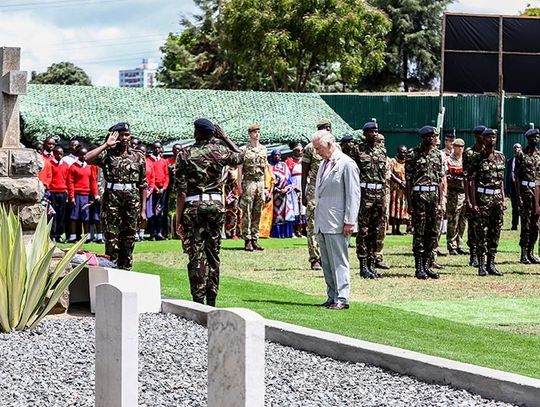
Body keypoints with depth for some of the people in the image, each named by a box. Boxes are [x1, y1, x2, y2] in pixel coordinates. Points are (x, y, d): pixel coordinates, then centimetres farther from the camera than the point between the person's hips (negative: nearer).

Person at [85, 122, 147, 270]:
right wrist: (106, 145, -13)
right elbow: (87, 158, -17)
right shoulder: (107, 154, 3)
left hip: (132, 201, 2)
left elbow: (143, 185, 10)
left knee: (129, 239, 5)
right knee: (112, 237, -4)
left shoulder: (138, 156, 9)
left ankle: (125, 270, 13)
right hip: (112, 199, -2)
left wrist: (143, 209, 6)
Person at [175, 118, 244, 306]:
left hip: (193, 206, -2)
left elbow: (181, 191, -6)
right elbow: (240, 156, 24)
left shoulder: (185, 154, -3)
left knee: (196, 254, 0)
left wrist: (179, 219, -4)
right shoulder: (219, 151, 1)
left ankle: (198, 300, -3)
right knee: (213, 253, 10)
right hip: (216, 204, 2)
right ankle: (211, 300, 12)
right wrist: (225, 138, 24)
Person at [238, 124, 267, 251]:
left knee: (257, 213, 6)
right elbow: (240, 169, -3)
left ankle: (255, 240, 10)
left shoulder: (263, 149, 13)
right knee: (247, 213, -4)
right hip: (248, 183, -5)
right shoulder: (244, 149, -1)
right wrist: (239, 187, -9)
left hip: (260, 183, 5)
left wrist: (266, 187, 13)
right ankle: (247, 241, -3)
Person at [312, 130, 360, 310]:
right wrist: (317, 220, 17)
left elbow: (353, 194, -12)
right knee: (327, 263, 10)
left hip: (336, 224, -9)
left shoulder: (346, 164, -9)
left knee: (339, 262, -7)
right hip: (322, 223, 9)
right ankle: (332, 297, 15)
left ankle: (342, 298, -5)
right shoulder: (324, 164, 18)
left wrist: (349, 221, -16)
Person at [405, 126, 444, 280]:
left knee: (434, 232, 5)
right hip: (419, 196, -5)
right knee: (419, 233, -2)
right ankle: (419, 268, 2)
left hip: (434, 196, 5)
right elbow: (408, 180, -5)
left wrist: (440, 201, 7)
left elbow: (440, 180, 13)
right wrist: (409, 203, -9)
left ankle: (427, 265, 13)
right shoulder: (413, 154, -4)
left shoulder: (437, 154, 11)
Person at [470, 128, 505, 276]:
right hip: (482, 198, -5)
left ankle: (491, 264, 12)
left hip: (497, 197, 5)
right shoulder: (478, 157, -5)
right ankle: (481, 265, 0)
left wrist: (503, 199, 11)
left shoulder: (500, 157, 11)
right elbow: (473, 181, -6)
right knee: (482, 233, -4)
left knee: (495, 232, 6)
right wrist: (473, 203, -11)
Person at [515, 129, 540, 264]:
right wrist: (519, 196, -12)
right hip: (526, 190, -5)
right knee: (526, 223, -6)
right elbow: (517, 176, -5)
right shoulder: (521, 154, -3)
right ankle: (524, 254, -3)